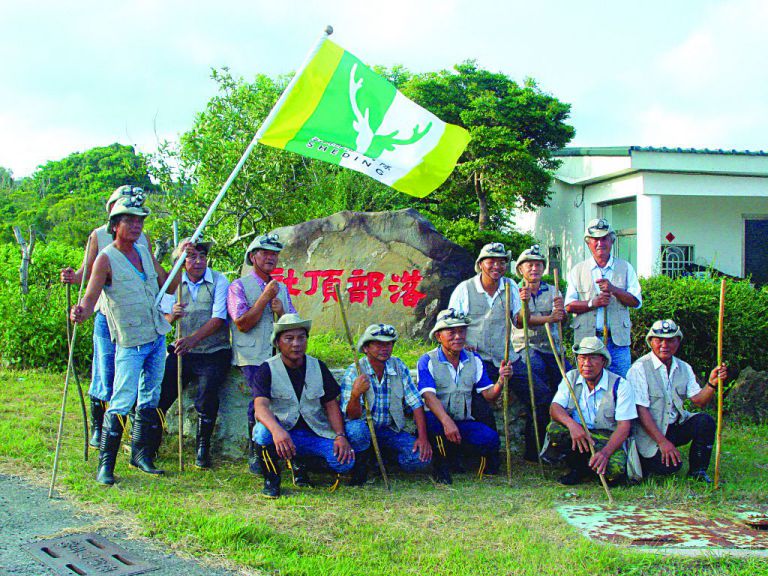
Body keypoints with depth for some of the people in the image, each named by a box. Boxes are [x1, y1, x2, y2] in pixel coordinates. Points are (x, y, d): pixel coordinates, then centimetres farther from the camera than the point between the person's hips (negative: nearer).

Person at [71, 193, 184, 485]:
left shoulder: (144, 252, 9)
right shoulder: (106, 259, -11)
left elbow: (168, 286, 15)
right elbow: (90, 299, -18)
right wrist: (80, 314, -40)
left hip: (158, 338, 7)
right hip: (130, 343, -7)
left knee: (150, 400, 12)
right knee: (122, 402, -10)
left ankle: (141, 454, 23)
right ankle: (105, 463, -2)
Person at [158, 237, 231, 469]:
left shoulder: (219, 281, -5)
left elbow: (218, 319, -15)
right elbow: (163, 318, 5)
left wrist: (193, 339, -29)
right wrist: (172, 314, -20)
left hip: (213, 353, -4)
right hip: (182, 352, 4)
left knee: (207, 393, -25)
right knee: (160, 393, -9)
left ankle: (202, 449, -7)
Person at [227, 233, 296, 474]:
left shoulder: (281, 288, 22)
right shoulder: (239, 286, 5)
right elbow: (242, 324, -7)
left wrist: (281, 311, -1)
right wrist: (265, 297, -7)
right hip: (253, 356, -4)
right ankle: (256, 455, -8)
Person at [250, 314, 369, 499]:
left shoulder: (318, 367, 6)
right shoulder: (267, 370, -7)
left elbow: (331, 404, 7)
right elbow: (260, 406, -22)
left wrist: (340, 436, -11)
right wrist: (276, 430, -44)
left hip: (316, 433, 3)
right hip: (282, 433, -3)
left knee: (344, 461, -21)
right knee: (263, 431, -37)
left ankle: (299, 462, 10)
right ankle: (271, 479, -7)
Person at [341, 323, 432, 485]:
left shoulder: (398, 367, -1)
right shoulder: (353, 372, -11)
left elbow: (416, 403, -1)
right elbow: (352, 416, -17)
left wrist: (423, 437, -12)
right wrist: (355, 394, -38)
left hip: (391, 430, 3)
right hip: (364, 429, -3)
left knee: (422, 458, -20)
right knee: (356, 428, -38)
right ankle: (360, 465, -7)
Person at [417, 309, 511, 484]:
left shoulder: (474, 360, 10)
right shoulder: (427, 361, -6)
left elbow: (488, 395, 5)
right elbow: (429, 396, -21)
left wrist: (501, 381, -18)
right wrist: (447, 421, -39)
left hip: (464, 423, 3)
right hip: (436, 421, -3)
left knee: (490, 438, -26)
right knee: (432, 419, -37)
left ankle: (453, 453, 5)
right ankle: (440, 463, -10)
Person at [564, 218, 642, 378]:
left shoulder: (625, 268, 11)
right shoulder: (578, 270, 10)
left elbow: (636, 301, 1)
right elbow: (569, 306, 2)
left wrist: (613, 289, -13)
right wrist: (593, 303, -13)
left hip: (618, 340, 0)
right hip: (586, 339, 0)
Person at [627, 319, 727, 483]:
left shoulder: (684, 368, 8)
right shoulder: (639, 368, -12)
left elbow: (699, 400, 0)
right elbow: (641, 410, -17)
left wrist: (712, 383, -20)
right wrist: (662, 441, -21)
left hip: (677, 425, 6)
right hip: (649, 433, -5)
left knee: (705, 421, -20)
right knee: (669, 466, -25)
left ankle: (697, 471, -2)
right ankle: (644, 462, 9)